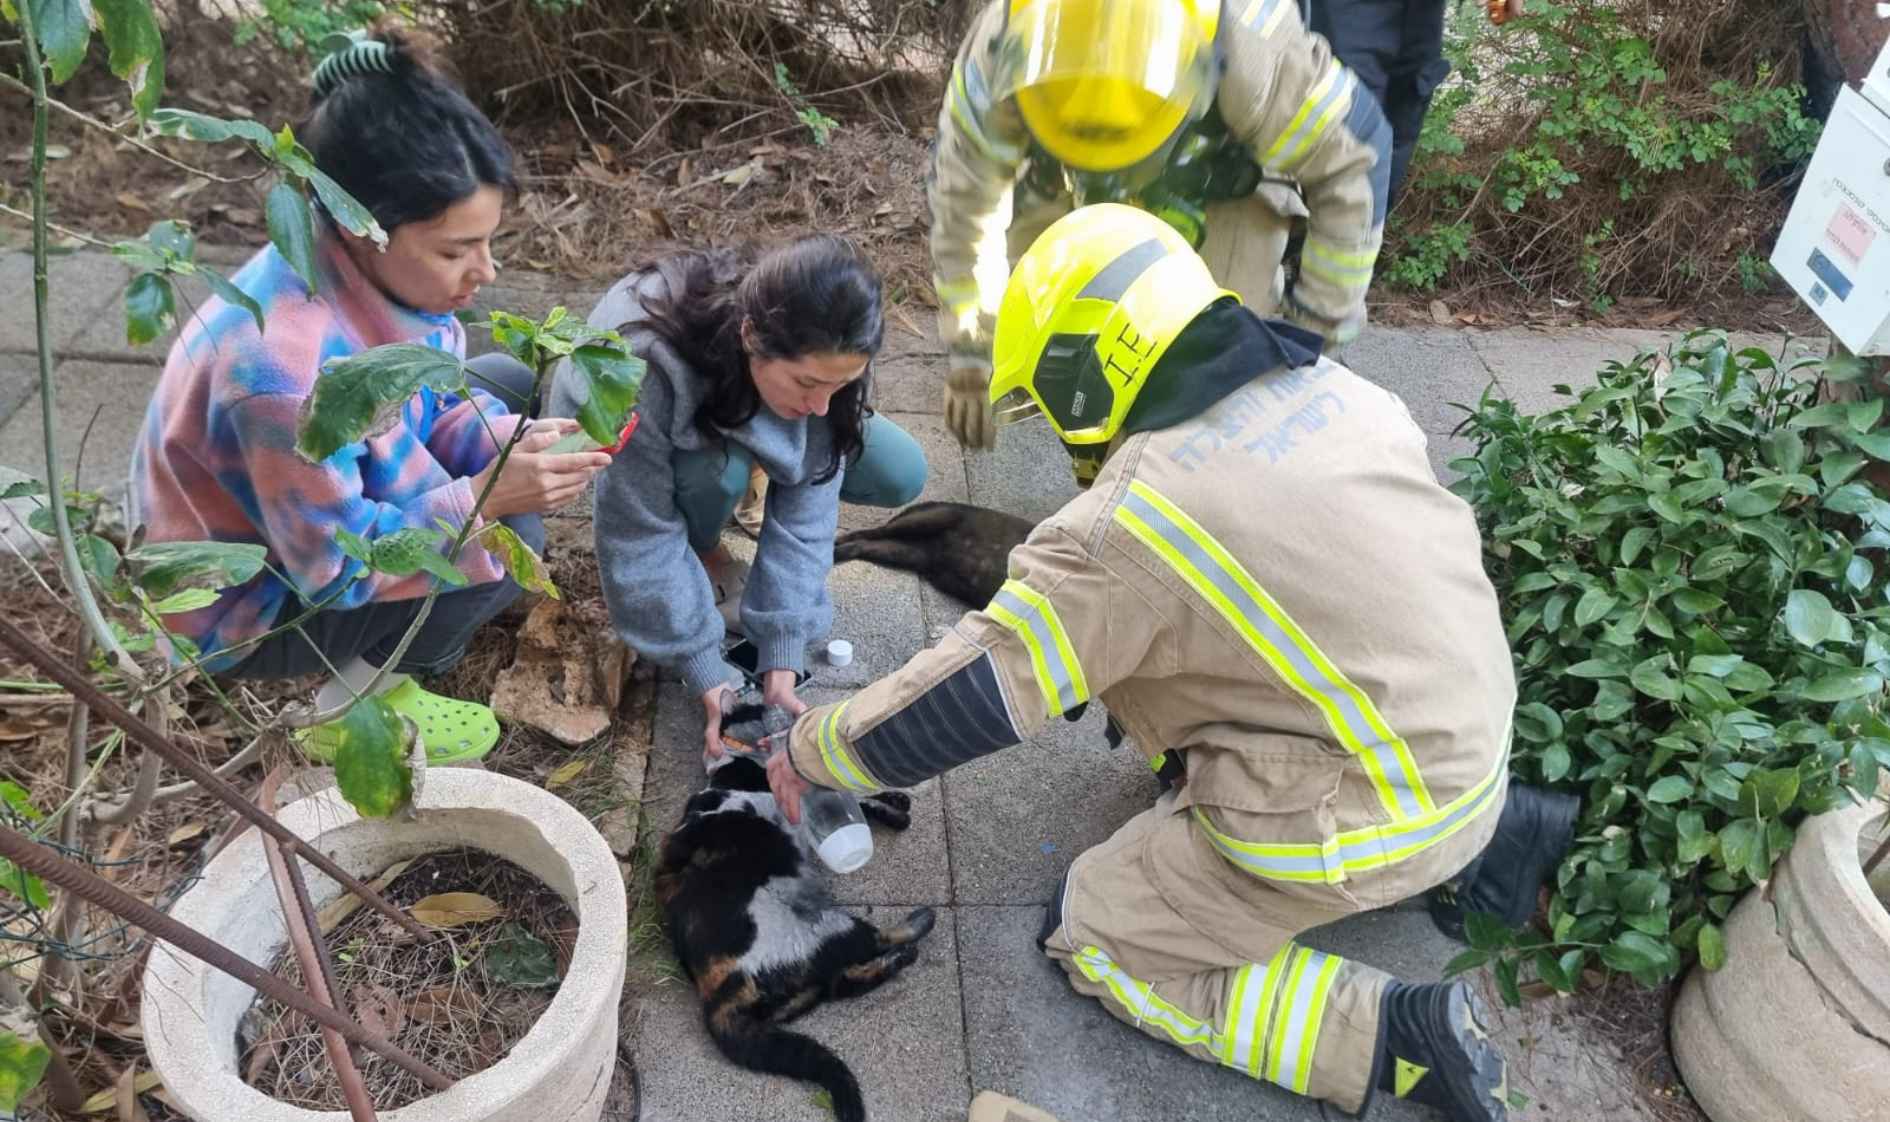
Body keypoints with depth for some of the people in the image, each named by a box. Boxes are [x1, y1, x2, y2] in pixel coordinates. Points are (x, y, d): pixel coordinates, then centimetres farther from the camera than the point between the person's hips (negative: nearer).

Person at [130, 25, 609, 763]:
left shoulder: (381, 272, -17)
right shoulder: (285, 365, -40)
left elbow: (436, 402, -1)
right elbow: (334, 567, -30)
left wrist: (511, 446, -21)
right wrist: (484, 496, -34)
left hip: (336, 514, 8)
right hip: (250, 605, -8)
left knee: (508, 386, 4)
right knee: (508, 535, -24)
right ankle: (358, 704, 1)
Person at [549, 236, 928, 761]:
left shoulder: (820, 356, -31)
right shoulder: (645, 371, -44)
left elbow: (806, 506, -29)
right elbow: (640, 535, -35)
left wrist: (781, 658, -33)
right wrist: (706, 674, -34)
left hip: (740, 417, 3)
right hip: (643, 437, -3)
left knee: (901, 476, -14)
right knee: (718, 469, -38)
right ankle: (704, 550, -4)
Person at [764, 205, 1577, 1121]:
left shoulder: (1127, 526, -21)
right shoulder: (1333, 386, -1)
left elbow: (964, 697, -16)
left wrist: (812, 751, 2)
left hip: (1365, 823, -7)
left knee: (1095, 943, 9)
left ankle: (1392, 1034, -2)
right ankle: (1488, 824, 21)